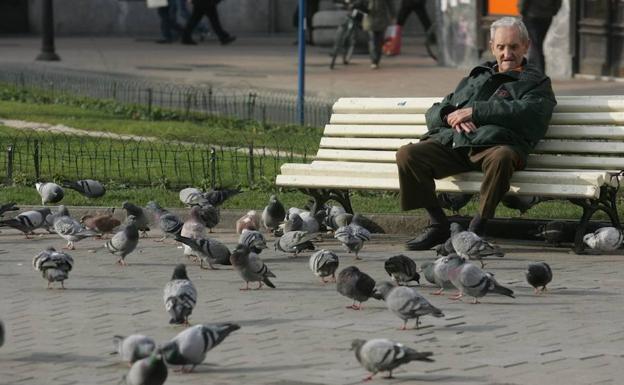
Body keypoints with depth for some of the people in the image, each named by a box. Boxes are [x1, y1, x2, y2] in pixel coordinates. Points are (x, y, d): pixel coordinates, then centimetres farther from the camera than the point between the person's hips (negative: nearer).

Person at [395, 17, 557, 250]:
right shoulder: (475, 77, 35)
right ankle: (438, 224, -10)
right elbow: (433, 114, 29)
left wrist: (474, 111, -6)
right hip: (452, 143, 5)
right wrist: (450, 116, 3)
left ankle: (478, 226, -25)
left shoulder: (536, 82, 19)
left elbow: (525, 113, -4)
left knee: (501, 158, -41)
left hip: (493, 145, -5)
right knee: (407, 155, -21)